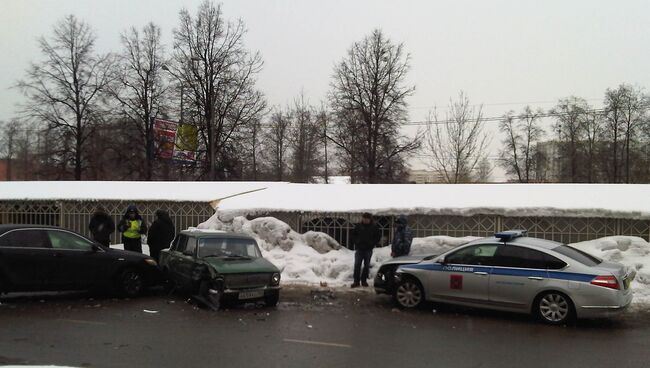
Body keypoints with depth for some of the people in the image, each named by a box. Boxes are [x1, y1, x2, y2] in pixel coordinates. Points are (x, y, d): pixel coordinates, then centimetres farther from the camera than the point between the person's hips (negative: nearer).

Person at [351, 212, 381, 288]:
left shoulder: (374, 227, 0)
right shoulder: (358, 226, 3)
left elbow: (378, 237, 6)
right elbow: (353, 234, 13)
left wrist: (373, 244, -4)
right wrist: (355, 242, 1)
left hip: (368, 250, 0)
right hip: (359, 249, 0)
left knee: (367, 266, 7)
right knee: (357, 265, -6)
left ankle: (364, 280, 18)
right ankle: (356, 281, -3)